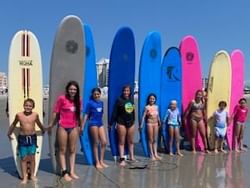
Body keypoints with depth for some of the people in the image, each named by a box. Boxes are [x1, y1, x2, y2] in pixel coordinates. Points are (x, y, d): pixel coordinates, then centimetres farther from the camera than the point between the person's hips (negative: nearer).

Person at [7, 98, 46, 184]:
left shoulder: (35, 115, -3)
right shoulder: (19, 115, -5)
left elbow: (39, 124, 17)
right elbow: (13, 124, 12)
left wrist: (44, 130, 32)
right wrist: (9, 133, 22)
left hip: (32, 137, 1)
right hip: (22, 138, -1)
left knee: (32, 157, 6)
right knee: (23, 158, 3)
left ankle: (32, 175, 21)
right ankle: (24, 177, 13)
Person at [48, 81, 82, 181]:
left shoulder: (78, 100, 2)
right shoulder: (62, 98, -11)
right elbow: (55, 112, -5)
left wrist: (80, 126, 16)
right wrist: (51, 125, 1)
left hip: (74, 128, 5)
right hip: (62, 127, -5)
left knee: (72, 150, 11)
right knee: (62, 150, 6)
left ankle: (72, 171, 21)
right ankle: (64, 172, 14)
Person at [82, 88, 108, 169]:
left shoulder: (101, 102, 10)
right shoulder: (90, 103, -6)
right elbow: (86, 115, -7)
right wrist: (82, 126, -9)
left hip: (100, 123, 6)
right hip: (93, 124, -6)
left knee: (104, 142, 2)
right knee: (95, 143, 1)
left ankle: (101, 161, 15)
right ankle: (97, 162, 10)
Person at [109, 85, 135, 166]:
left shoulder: (131, 100, 7)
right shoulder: (119, 100, -7)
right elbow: (114, 113, -7)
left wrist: (133, 120, 16)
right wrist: (111, 123, -7)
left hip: (131, 123, 5)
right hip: (121, 123, -5)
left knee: (130, 141, 14)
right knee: (121, 142, 2)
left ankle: (131, 156, 27)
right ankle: (122, 159, 6)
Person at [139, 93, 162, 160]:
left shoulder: (156, 107, 6)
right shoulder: (147, 107, -9)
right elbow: (143, 116, -14)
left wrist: (159, 123, 20)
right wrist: (141, 125, -21)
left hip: (156, 124, 5)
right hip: (150, 124, -5)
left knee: (155, 140, 10)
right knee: (150, 140, 3)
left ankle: (156, 154, 16)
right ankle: (152, 155, 10)